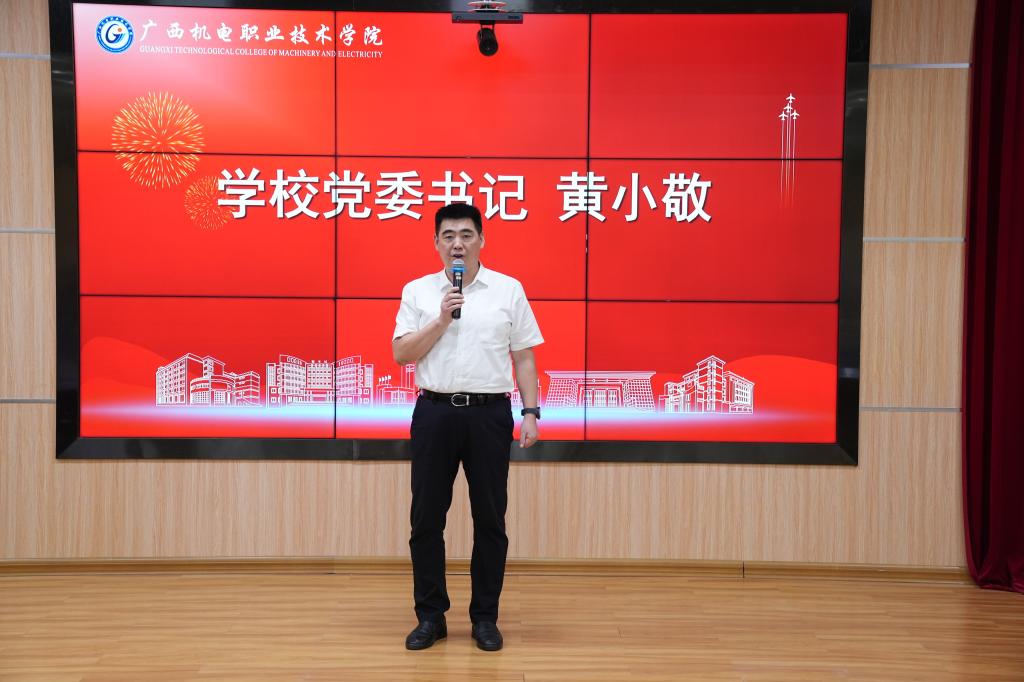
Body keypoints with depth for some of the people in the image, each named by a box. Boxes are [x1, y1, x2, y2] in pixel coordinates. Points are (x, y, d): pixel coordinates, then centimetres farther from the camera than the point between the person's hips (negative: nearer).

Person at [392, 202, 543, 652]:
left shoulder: (508, 290, 3)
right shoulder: (417, 291, 5)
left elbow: (524, 358, 4)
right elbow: (401, 354, -2)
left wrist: (531, 412, -4)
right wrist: (442, 320, -13)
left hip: (489, 413, 0)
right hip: (434, 412, 1)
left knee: (489, 519, 5)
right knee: (427, 518, 5)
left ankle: (485, 617, 19)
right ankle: (430, 616, 19)